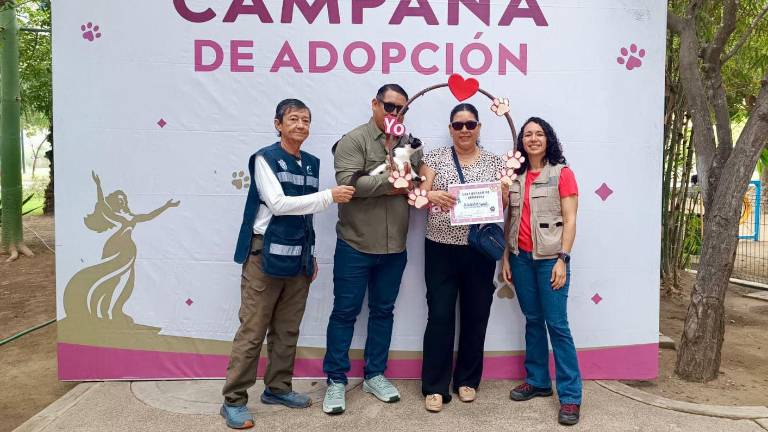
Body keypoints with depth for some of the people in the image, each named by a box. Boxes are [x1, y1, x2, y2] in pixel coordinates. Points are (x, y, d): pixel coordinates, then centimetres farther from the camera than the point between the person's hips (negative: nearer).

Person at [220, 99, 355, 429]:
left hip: (298, 257, 6)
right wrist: (329, 197, -19)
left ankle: (277, 388, 27)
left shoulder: (311, 163, 12)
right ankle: (234, 400, 7)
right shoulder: (265, 158, -6)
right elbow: (279, 204, -17)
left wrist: (311, 254, 16)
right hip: (266, 254, -6)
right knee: (252, 330, -2)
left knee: (287, 330, 13)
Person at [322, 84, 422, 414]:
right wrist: (391, 179, -18)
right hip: (355, 245, -5)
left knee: (383, 312, 14)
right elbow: (347, 183, -20)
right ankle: (336, 380, 16)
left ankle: (375, 375, 29)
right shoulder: (354, 140, -6)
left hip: (394, 247, 5)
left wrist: (406, 187, -11)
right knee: (345, 313, 4)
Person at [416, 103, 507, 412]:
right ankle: (435, 386, 9)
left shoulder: (494, 161, 8)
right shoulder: (435, 157, 4)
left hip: (479, 251, 2)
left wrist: (501, 193, -16)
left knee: (475, 316, 8)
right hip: (441, 249, -1)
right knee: (440, 316, -2)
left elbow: (504, 202, 7)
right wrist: (432, 195, -25)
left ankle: (467, 380, 25)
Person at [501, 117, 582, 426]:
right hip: (521, 258, 5)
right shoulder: (515, 176, 11)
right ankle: (537, 381, 25)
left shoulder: (562, 173, -2)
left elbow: (570, 220, -6)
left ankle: (570, 395, 3)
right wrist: (505, 257, 8)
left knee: (557, 324, -4)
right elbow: (509, 220, 13)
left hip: (550, 258, -4)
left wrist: (562, 259, -13)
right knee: (532, 320, 12)